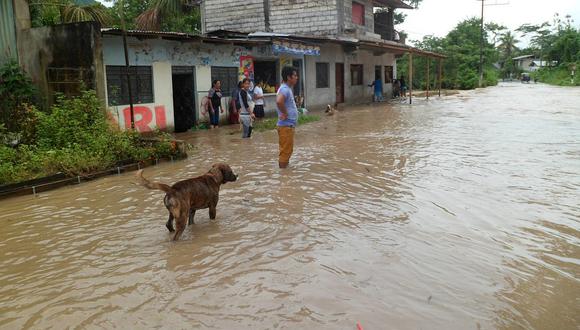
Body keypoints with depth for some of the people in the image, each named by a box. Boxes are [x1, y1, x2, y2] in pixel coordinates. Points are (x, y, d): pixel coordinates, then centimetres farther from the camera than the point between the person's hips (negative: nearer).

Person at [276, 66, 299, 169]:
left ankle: (284, 169, 26)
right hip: (286, 125, -10)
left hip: (289, 125, 10)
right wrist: (285, 113, -23)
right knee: (285, 151, -4)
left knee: (288, 150, 17)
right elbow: (279, 101, -37)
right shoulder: (285, 89, -17)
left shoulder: (288, 88, 14)